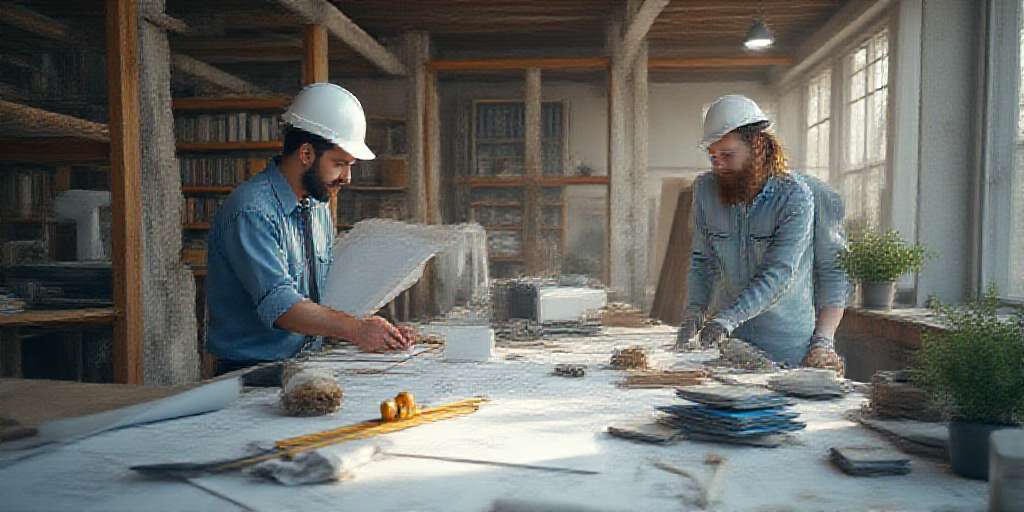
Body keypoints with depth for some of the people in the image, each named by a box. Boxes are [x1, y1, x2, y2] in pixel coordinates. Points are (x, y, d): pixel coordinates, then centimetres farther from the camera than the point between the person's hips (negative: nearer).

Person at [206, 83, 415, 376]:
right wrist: (355, 330, -27)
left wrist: (378, 331, -2)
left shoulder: (319, 206, 12)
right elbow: (278, 304, -24)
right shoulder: (251, 212, -16)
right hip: (252, 372, -6)